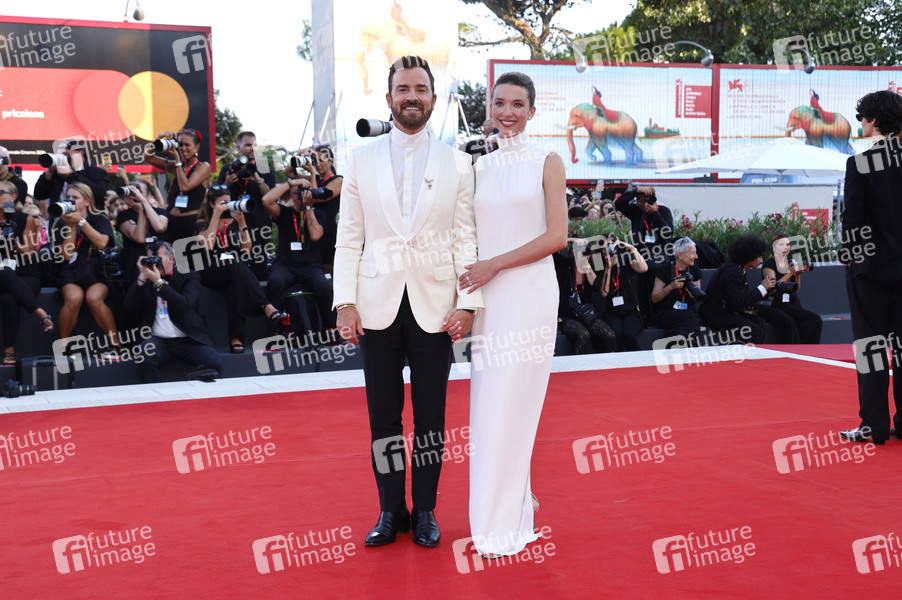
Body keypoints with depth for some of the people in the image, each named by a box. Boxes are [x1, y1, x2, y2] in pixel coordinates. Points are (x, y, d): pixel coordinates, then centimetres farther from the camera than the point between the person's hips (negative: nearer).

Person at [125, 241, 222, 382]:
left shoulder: (189, 278, 9)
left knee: (215, 362, -28)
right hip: (159, 340, 2)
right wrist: (142, 277, -4)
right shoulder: (146, 283, 19)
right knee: (145, 353, -34)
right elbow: (130, 304, 5)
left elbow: (185, 305, -10)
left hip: (188, 340, -1)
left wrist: (158, 282, -12)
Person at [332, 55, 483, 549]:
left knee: (430, 419, 7)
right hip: (378, 305, 1)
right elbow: (349, 238, 5)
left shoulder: (456, 163, 5)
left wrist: (468, 303, -6)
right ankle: (391, 511, 21)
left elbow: (466, 239, 3)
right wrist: (345, 302, -3)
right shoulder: (362, 160, 7)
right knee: (383, 417, 7)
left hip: (434, 307, -1)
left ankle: (425, 511, 21)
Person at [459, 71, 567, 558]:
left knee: (511, 404, -4)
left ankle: (502, 524, 6)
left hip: (528, 295, -5)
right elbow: (470, 239, 15)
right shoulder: (479, 168, 14)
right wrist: (465, 294, 2)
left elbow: (556, 236, -8)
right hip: (487, 298, 5)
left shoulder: (546, 162, 1)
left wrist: (495, 264, -14)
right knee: (489, 404, 6)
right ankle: (518, 500, 23)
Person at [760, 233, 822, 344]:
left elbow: (796, 289, 17)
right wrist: (790, 273, -14)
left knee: (816, 320, -18)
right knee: (788, 322, -37)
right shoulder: (769, 264, 0)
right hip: (772, 307, -6)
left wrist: (798, 274, 1)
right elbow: (772, 288, -14)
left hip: (790, 306, 6)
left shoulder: (791, 263, 19)